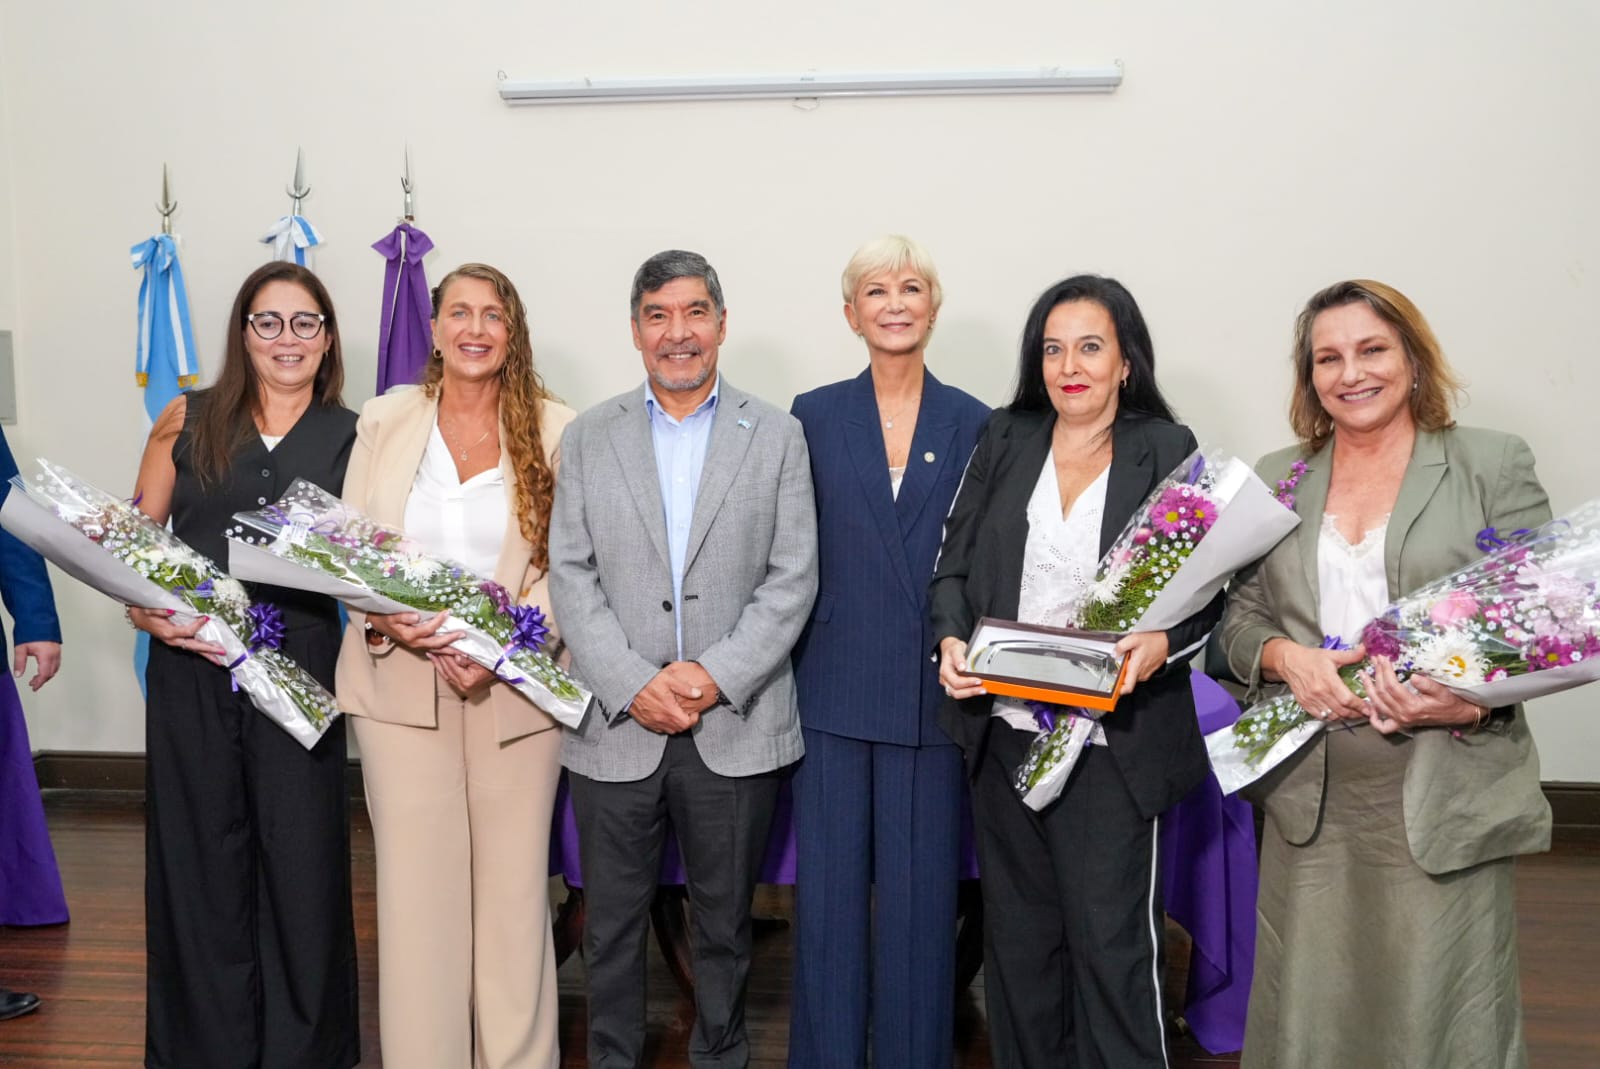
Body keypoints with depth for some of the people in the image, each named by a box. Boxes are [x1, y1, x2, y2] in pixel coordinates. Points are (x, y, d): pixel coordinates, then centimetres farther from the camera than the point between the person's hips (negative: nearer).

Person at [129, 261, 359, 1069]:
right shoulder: (188, 421, 6)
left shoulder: (352, 438, 6)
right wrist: (145, 610, -8)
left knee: (300, 855, 5)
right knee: (199, 856, 8)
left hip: (300, 668, 0)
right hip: (190, 667, 1)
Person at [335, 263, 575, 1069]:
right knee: (415, 882, 4)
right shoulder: (384, 423, 6)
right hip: (400, 681, 1)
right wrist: (387, 619, -14)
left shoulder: (555, 431, 0)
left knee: (513, 883, 5)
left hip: (516, 685, -1)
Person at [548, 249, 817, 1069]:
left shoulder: (777, 436, 3)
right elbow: (571, 577, 0)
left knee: (725, 922, 14)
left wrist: (717, 675, -13)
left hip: (737, 727, 0)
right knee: (611, 924, 12)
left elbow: (792, 578, -2)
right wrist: (633, 685, -12)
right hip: (616, 725, 1)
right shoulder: (588, 438, 6)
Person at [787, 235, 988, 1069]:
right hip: (834, 691, 0)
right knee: (829, 892, 6)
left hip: (933, 696, 0)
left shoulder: (974, 425, 5)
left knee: (921, 899, 7)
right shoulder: (814, 417, 6)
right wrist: (781, 673, 1)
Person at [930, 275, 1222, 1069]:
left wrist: (1163, 639, -20)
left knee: (1111, 942, 2)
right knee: (1018, 935, 15)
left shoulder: (1167, 452, -1)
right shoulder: (1005, 442, 7)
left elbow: (1207, 588, 0)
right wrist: (951, 639, -10)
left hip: (1112, 742, -3)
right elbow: (954, 565, 8)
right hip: (1004, 730, 3)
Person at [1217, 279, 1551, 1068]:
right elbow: (1239, 618, 12)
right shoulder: (1277, 478, 11)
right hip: (1308, 799, 3)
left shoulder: (1494, 464, 1)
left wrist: (1475, 703, -20)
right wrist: (1285, 657, -9)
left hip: (1444, 794, -3)